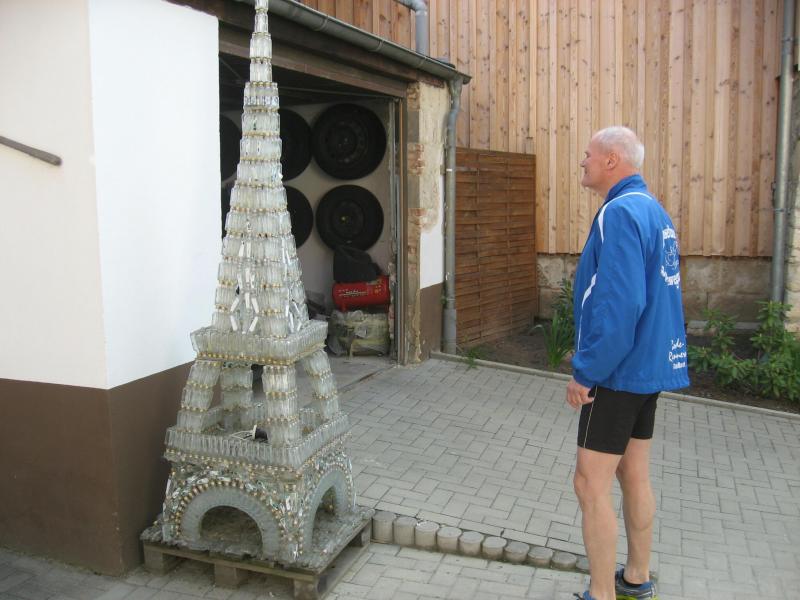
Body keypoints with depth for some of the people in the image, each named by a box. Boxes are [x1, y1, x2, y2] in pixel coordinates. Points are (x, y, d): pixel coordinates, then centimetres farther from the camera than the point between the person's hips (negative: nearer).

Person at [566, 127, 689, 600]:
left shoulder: (620, 213, -18)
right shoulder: (654, 211, 12)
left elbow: (618, 304, -27)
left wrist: (585, 372, -20)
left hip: (618, 371, -10)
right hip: (650, 365, 10)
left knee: (592, 484, -1)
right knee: (635, 476, 18)